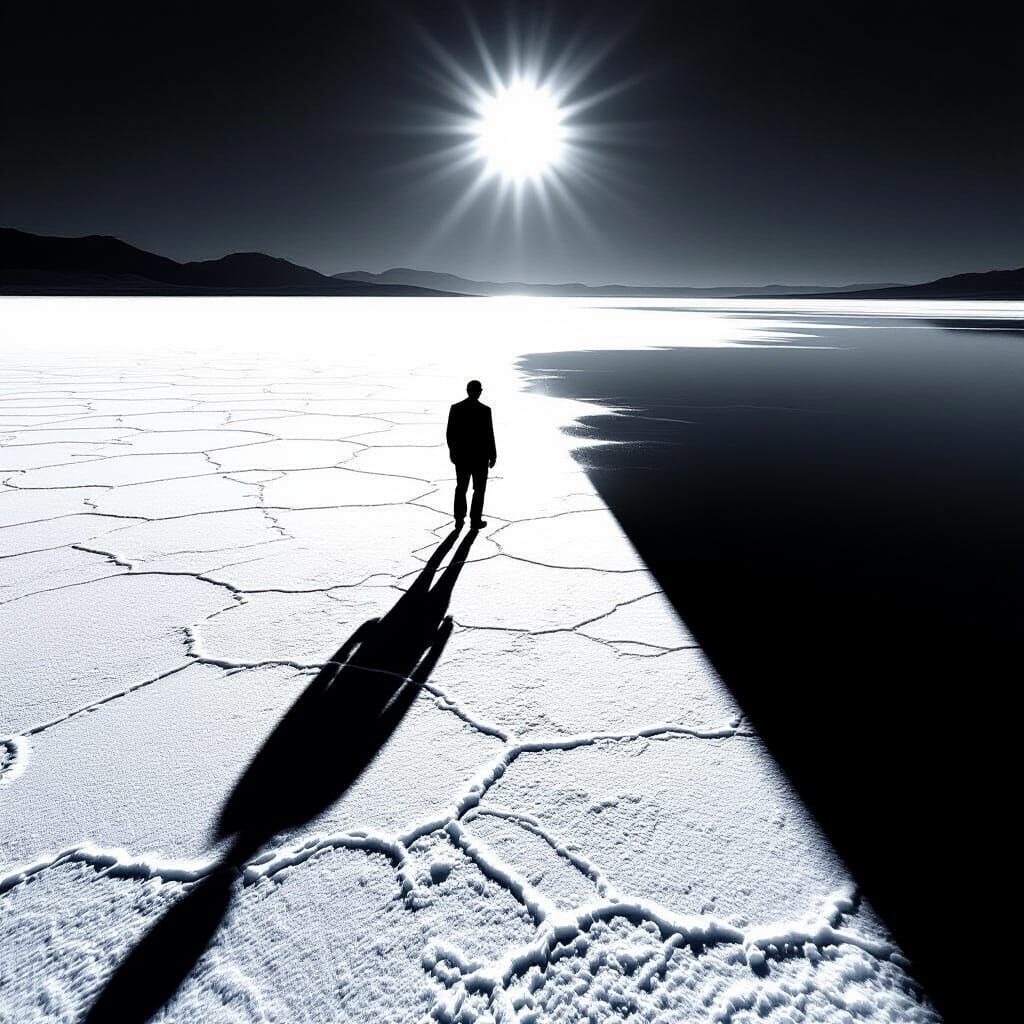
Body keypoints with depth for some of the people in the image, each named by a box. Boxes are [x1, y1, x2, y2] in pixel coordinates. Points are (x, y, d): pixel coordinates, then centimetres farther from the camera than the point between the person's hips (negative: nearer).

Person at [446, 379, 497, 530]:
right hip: (480, 455, -3)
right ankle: (475, 521, 15)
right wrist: (493, 455, -4)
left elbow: (450, 433, 1)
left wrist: (452, 450, 15)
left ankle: (459, 520, 15)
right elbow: (489, 434, -13)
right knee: (479, 489, 11)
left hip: (461, 455, 4)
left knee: (461, 487, 17)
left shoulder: (455, 408, -3)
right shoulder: (485, 410, -14)